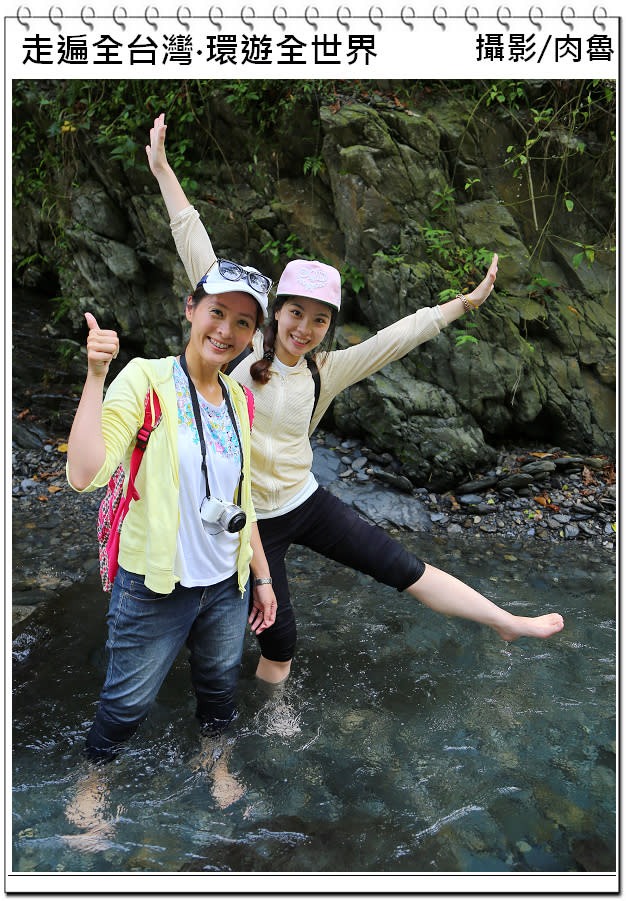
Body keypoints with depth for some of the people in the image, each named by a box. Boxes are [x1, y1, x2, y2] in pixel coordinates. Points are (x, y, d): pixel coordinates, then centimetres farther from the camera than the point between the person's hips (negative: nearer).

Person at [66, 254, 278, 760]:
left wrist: (261, 575, 13)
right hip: (155, 587, -5)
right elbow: (85, 474, -28)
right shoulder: (146, 379, -15)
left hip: (226, 585, 5)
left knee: (220, 690, 23)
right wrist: (96, 375, -29)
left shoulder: (238, 398, 3)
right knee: (128, 703, 14)